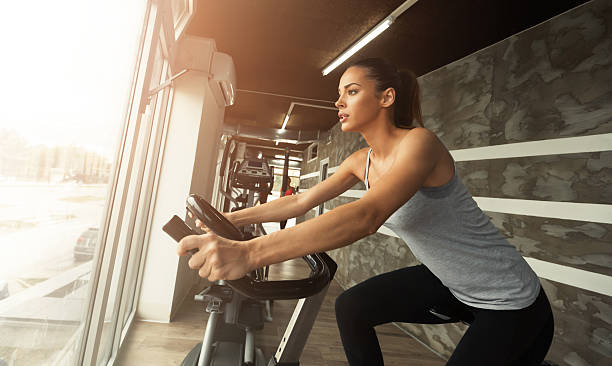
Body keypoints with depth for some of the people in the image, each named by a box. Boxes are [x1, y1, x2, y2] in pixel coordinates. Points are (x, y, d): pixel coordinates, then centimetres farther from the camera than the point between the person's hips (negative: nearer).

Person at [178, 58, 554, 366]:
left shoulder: (418, 143, -28)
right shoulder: (362, 161, -3)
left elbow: (367, 215, -45)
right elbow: (302, 201, -2)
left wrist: (251, 252, -53)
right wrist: (230, 219, -4)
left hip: (509, 302, -6)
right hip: (447, 284, 7)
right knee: (351, 306, 3)